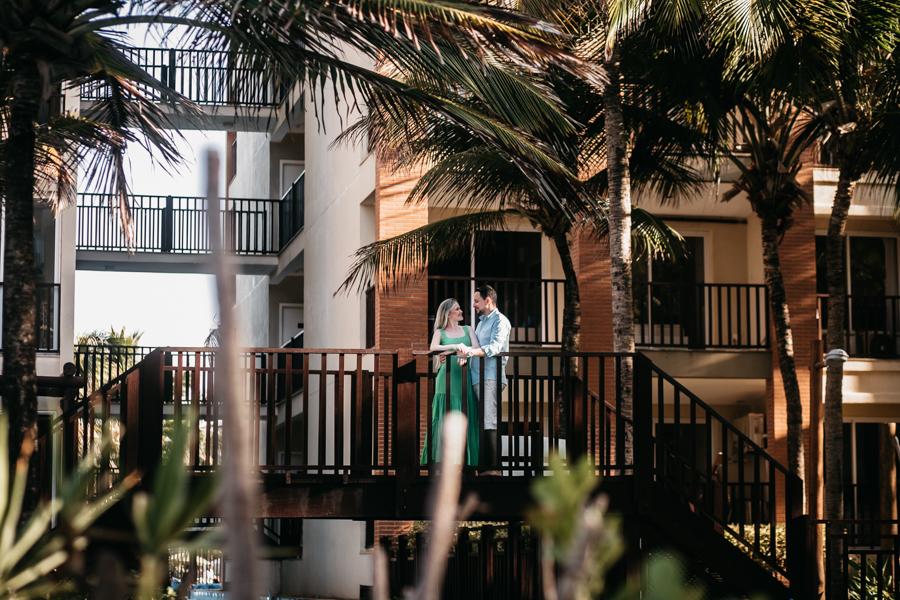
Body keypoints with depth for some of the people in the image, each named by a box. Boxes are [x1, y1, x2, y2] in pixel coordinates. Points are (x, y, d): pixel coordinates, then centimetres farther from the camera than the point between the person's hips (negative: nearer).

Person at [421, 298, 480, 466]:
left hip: (465, 381, 2)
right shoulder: (440, 332, 8)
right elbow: (433, 348, -12)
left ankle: (467, 460, 1)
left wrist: (465, 352, -22)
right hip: (447, 381, -2)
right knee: (445, 420, -7)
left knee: (465, 420, -2)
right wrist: (454, 347, -27)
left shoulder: (467, 330, 16)